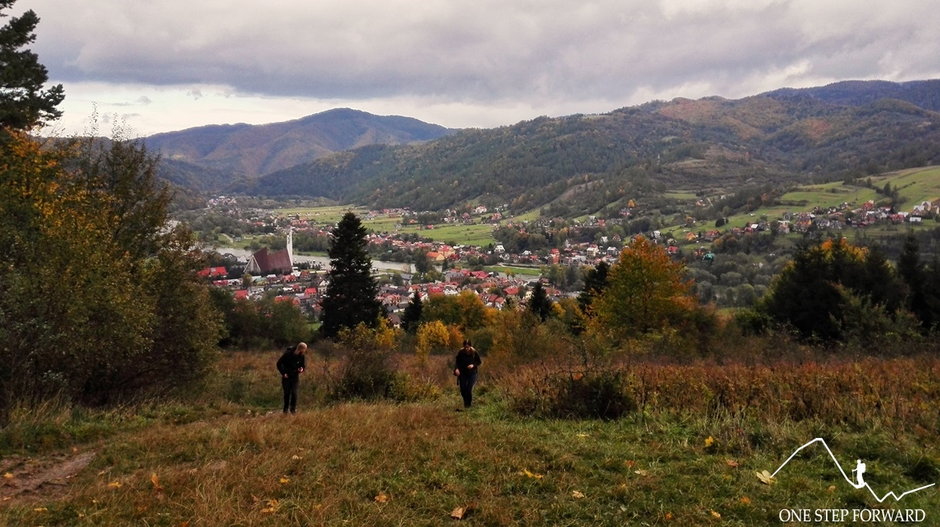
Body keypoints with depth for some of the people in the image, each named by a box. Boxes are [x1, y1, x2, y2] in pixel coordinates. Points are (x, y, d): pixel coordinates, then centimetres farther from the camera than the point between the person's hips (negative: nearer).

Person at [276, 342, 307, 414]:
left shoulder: (302, 356, -8)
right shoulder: (288, 353, -18)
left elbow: (304, 365, 7)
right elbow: (279, 363, -10)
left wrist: (301, 369, -17)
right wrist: (283, 373, -14)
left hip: (295, 376, 2)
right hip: (286, 376, -2)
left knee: (294, 392, -7)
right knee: (287, 392, -1)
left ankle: (293, 409, 3)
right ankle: (286, 409, 11)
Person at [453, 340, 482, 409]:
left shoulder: (474, 353, -12)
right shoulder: (460, 353, -10)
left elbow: (479, 362, -1)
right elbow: (457, 362, -1)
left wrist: (473, 365, -19)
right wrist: (456, 369, -19)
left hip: (472, 373, -2)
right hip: (463, 373, 2)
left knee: (469, 389, -10)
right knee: (462, 390, 1)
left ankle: (469, 403, 13)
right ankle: (465, 401, 31)